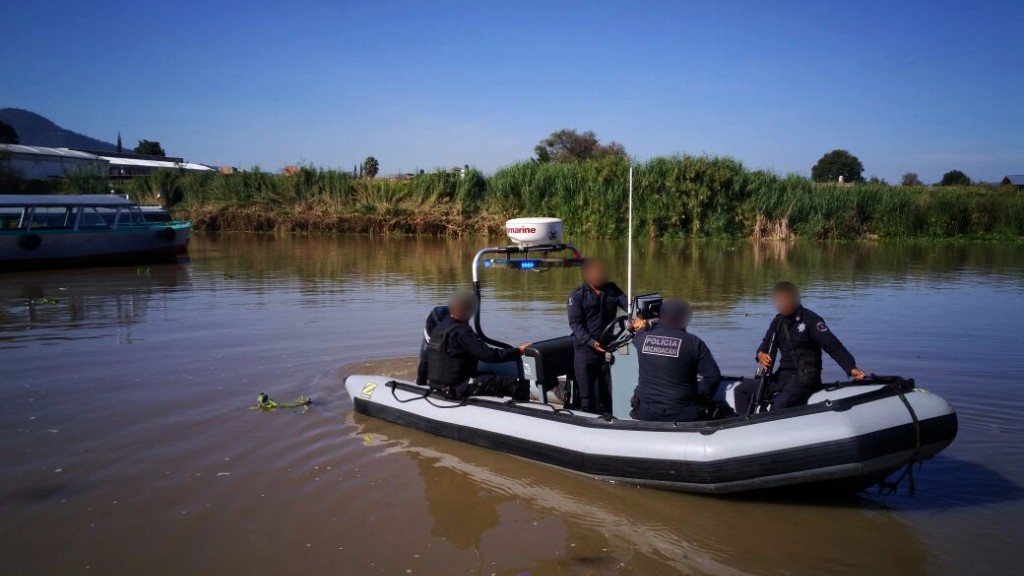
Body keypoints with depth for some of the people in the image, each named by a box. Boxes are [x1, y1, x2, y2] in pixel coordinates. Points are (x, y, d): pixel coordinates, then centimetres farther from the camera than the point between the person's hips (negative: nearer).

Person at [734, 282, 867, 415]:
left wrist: (851, 368, -29)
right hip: (783, 375, 8)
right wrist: (760, 355, -4)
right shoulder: (778, 322, 12)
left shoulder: (810, 319, -11)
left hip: (805, 378, -8)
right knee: (742, 390, 2)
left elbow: (833, 345, -17)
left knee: (779, 406, -33)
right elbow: (767, 344, 20)